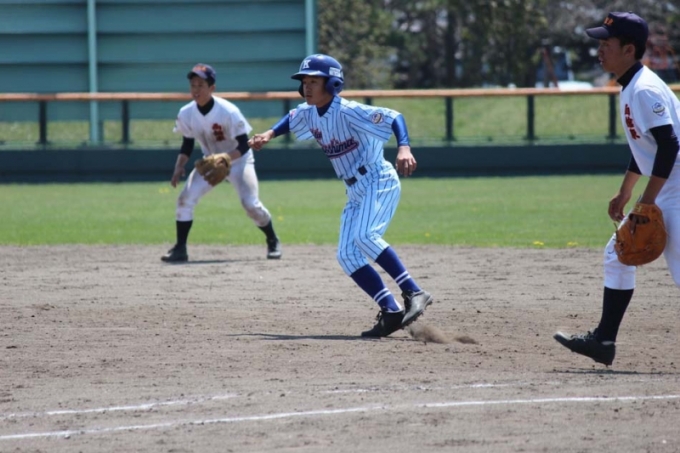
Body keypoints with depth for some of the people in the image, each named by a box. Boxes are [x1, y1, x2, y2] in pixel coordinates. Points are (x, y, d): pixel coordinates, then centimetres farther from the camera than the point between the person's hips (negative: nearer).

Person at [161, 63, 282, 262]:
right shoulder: (186, 114, -14)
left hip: (238, 160, -4)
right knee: (185, 199, -12)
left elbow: (243, 146, -24)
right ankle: (180, 249, -3)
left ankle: (273, 241, 9)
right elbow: (187, 145, 0)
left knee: (250, 203, -17)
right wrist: (179, 167, -17)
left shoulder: (228, 112, -28)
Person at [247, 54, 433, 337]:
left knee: (364, 236, -31)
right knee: (347, 255, 0)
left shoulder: (348, 112, -19)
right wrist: (269, 135, 13)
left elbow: (394, 117, -26)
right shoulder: (308, 113, 5)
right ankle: (391, 313, -1)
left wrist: (404, 148, -42)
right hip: (356, 192, 9)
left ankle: (414, 293, -30)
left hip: (379, 182, -9)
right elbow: (292, 119, 30)